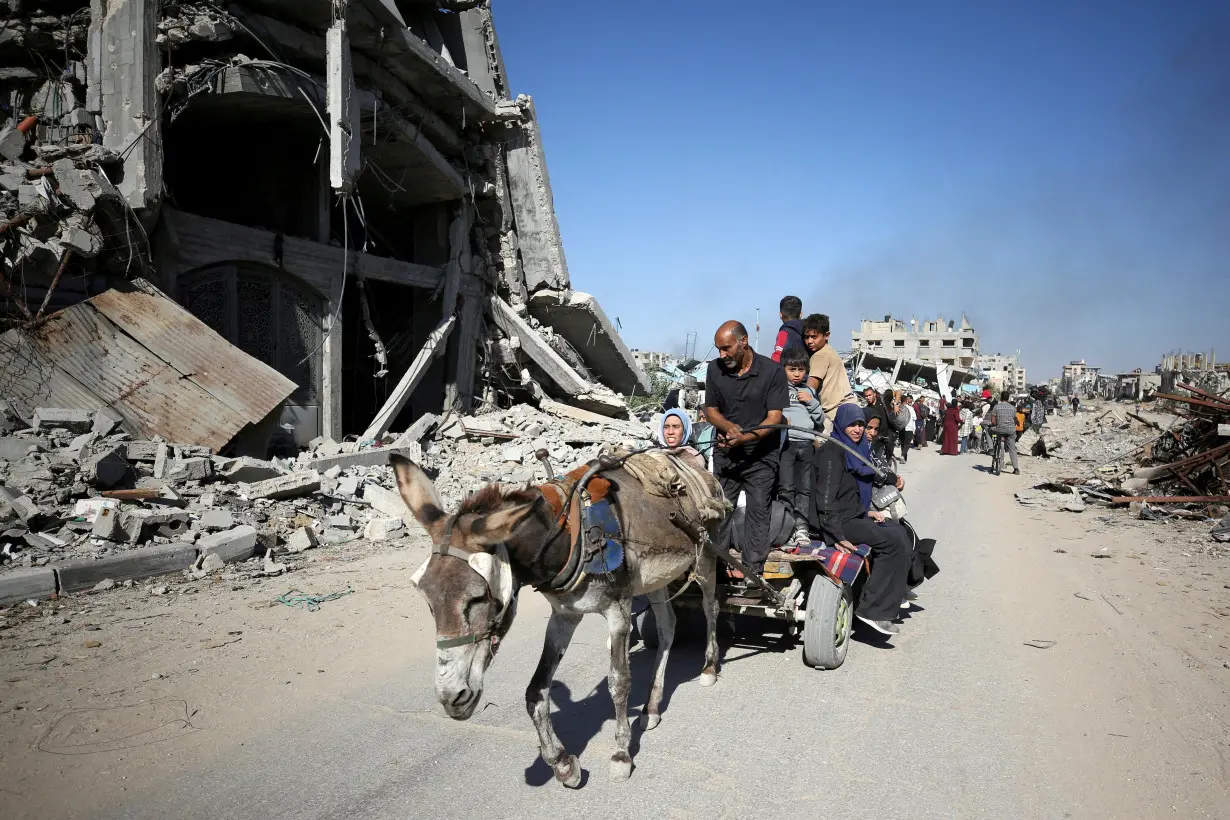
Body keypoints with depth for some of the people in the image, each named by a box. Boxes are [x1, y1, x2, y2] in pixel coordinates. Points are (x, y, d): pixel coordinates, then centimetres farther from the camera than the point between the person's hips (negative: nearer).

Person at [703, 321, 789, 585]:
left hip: (761, 456, -3)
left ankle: (753, 573, 6)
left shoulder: (772, 371, -12)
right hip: (725, 454, 3)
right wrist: (729, 427, -15)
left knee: (758, 512, 0)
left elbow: (774, 418, -14)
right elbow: (711, 410, 6)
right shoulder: (715, 369, -2)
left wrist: (745, 437, -29)